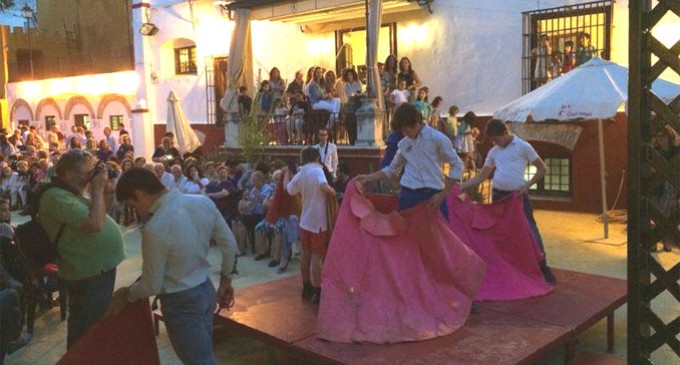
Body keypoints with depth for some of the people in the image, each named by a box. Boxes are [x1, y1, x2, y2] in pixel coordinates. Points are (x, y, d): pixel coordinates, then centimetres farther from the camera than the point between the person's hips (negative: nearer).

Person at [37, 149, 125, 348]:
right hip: (89, 275, -10)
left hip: (99, 268, 10)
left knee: (96, 324, 24)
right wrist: (98, 189, -23)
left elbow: (100, 212, 19)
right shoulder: (57, 196, -23)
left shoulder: (71, 191, 9)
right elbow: (95, 224, -31)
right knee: (87, 331, 4)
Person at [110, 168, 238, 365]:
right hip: (207, 291, 7)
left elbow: (151, 286, -16)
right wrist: (226, 281, 16)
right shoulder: (203, 202, -8)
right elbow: (230, 245, 1)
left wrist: (126, 294, 5)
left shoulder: (155, 228, -27)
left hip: (181, 304, -7)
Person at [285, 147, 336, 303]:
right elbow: (324, 186, -34)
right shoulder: (317, 171, -15)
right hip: (318, 222, -7)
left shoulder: (300, 175, 5)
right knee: (317, 257, -4)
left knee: (306, 256, 16)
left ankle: (307, 288, 27)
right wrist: (332, 192, -13)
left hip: (305, 221, 7)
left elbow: (288, 189, 21)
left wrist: (287, 172, 36)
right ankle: (318, 292, 0)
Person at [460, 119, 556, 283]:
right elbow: (482, 176, 14)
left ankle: (543, 268, 3)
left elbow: (542, 169, 2)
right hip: (498, 195, 5)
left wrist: (528, 184, -11)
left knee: (530, 229, -8)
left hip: (518, 195, -5)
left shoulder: (523, 146, -1)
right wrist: (461, 186, 3)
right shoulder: (493, 152, 12)